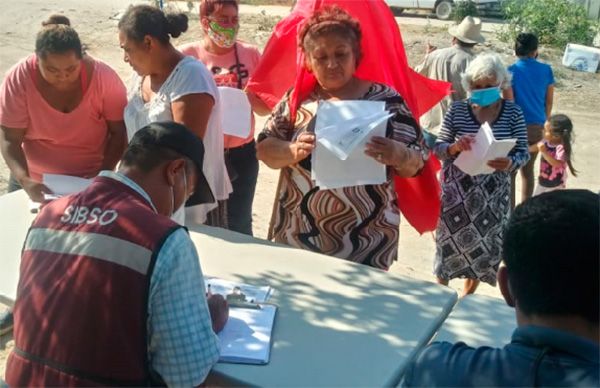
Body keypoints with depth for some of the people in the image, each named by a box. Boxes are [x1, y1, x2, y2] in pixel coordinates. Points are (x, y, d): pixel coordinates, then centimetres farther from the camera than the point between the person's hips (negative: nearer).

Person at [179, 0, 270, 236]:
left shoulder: (251, 54, 0)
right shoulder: (186, 55, -6)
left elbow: (265, 108, 5)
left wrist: (248, 96, -16)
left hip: (241, 153, 2)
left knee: (239, 224, 12)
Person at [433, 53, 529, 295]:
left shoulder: (513, 112, -3)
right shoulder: (457, 110, -6)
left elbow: (523, 152, -2)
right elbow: (437, 148, -3)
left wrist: (510, 163, -24)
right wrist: (453, 147, -26)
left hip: (492, 193, 1)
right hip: (456, 191, -1)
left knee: (484, 243, 12)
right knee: (449, 241, 8)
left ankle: (468, 295, 34)